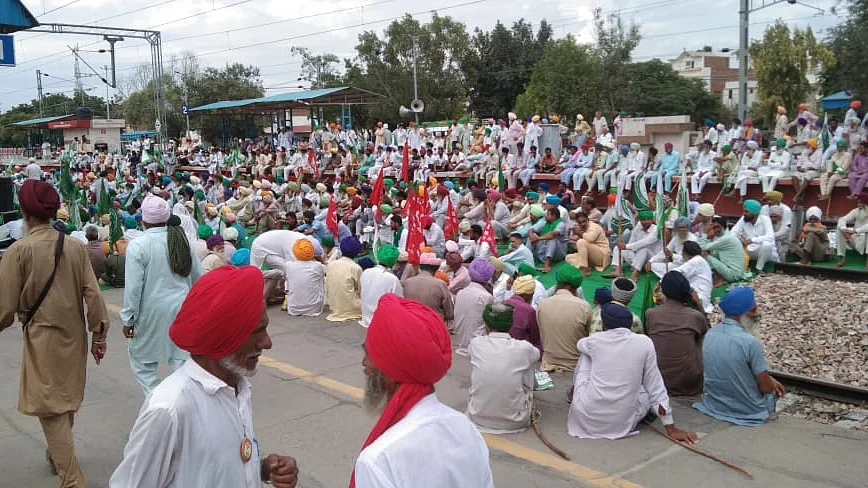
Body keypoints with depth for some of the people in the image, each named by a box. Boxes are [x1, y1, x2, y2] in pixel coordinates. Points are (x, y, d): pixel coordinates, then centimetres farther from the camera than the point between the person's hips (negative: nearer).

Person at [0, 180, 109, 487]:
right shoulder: (75, 246, -3)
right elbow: (92, 293, -3)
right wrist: (99, 335, 6)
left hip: (42, 337, -5)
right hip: (74, 334, 5)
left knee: (51, 409, 0)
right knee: (67, 399, 22)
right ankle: (59, 454, 44)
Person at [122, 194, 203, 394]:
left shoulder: (138, 245, -11)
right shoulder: (182, 239, 3)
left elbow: (133, 286, -13)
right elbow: (198, 277, 10)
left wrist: (128, 319, -5)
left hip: (152, 313, -4)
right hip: (183, 310, 4)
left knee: (142, 362, 12)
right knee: (181, 360, 10)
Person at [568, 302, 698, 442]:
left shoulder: (595, 340, 1)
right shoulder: (644, 343, -2)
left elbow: (580, 344, 27)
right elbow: (655, 386, 2)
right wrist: (671, 429, 9)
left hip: (585, 419, 0)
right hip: (622, 425, 0)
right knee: (649, 390, 30)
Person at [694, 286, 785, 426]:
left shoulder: (709, 335, -4)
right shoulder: (750, 342, -26)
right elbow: (766, 387, -19)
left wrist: (769, 379, 12)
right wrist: (771, 382, 5)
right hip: (749, 412, -6)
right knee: (773, 390, 26)